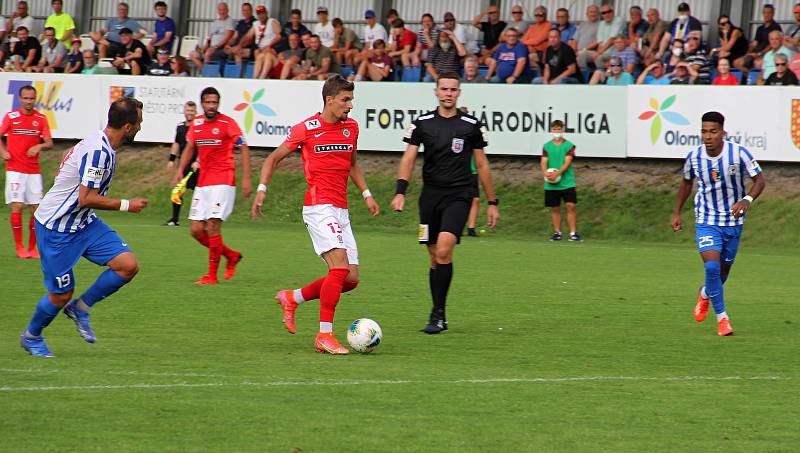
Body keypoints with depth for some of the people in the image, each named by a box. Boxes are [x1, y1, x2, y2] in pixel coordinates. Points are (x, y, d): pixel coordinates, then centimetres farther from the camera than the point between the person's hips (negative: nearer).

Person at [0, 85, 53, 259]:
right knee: (17, 206, -9)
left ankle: (32, 247, 11)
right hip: (15, 169, -2)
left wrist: (39, 146, -20)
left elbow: (49, 143, 1)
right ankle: (19, 247, -3)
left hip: (34, 171, 2)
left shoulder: (41, 119, 4)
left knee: (36, 208, 1)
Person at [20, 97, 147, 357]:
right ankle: (31, 336, 28)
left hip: (84, 223, 9)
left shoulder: (103, 146, 3)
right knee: (61, 295, 0)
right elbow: (87, 199, -27)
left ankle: (80, 308, 11)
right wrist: (126, 205, -18)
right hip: (56, 228, -9)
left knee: (128, 265, -7)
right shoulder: (98, 152, -26)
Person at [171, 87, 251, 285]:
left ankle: (212, 275, -6)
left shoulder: (227, 123, -7)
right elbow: (189, 148, 23)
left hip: (223, 182, -7)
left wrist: (246, 179, -13)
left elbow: (244, 149, -6)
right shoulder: (196, 123, 10)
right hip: (203, 183, 7)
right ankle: (231, 256, 24)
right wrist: (180, 170, 11)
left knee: (212, 226, -14)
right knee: (196, 230, 3)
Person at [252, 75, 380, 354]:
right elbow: (274, 158, 5)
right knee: (340, 267, -21)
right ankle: (325, 336, -18)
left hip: (341, 211, 7)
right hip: (319, 206, -7)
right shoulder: (306, 129, -5)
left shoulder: (351, 127, 12)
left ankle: (292, 298, 22)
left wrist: (366, 194, 22)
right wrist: (262, 189, -5)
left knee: (351, 279, 3)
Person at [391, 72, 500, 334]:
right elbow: (408, 159, -1)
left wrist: (492, 203, 10)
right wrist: (400, 192, -16)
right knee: (435, 257, 6)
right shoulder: (423, 123, 5)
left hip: (459, 196, -3)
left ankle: (437, 314, -15)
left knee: (444, 251, -20)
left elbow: (482, 165, 10)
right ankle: (439, 317, 17)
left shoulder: (471, 125, 3)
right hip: (430, 195, 3)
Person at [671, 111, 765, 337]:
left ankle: (706, 294, 48)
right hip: (706, 221, 0)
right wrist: (676, 213, 10)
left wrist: (747, 200, -29)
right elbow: (686, 182, 10)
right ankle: (722, 318, -6)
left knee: (724, 270, 14)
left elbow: (759, 179, -10)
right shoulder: (693, 157, -9)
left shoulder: (739, 153, -16)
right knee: (712, 266, -18)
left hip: (733, 221, 0)